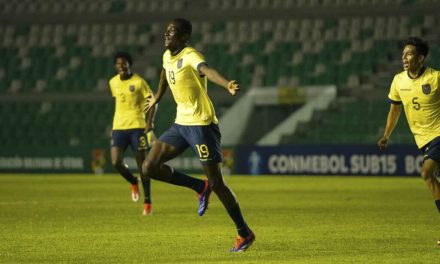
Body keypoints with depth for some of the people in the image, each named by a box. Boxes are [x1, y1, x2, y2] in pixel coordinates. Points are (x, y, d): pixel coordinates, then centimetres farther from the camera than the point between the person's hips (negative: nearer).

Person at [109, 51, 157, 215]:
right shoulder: (113, 83, 8)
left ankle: (147, 202, 8)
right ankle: (133, 182, 20)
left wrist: (149, 123, -17)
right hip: (119, 127, 4)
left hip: (137, 126, -4)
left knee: (141, 164, -1)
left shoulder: (139, 82, -7)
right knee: (116, 162, -12)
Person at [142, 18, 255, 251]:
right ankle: (200, 187, 12)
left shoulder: (190, 56, -18)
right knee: (149, 167, -3)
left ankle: (244, 234, 9)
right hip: (181, 124, 8)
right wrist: (156, 98, 46)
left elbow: (207, 70, -40)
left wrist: (227, 85, -61)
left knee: (216, 183, -5)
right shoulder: (167, 56, 8)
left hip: (202, 124, -8)